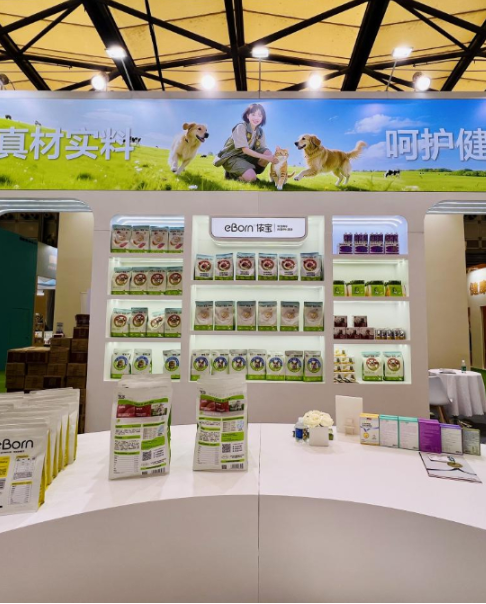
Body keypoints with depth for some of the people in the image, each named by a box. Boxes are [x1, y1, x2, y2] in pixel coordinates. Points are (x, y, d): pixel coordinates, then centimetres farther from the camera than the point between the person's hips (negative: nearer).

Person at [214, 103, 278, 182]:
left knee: (268, 153, -15)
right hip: (231, 157, -6)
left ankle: (249, 171, -4)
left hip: (245, 157, 6)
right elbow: (245, 150, -25)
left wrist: (271, 157, -28)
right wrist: (266, 157, -32)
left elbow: (261, 149, -5)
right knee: (251, 178, -30)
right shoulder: (240, 127, -17)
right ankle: (231, 174, -2)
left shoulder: (260, 132, 3)